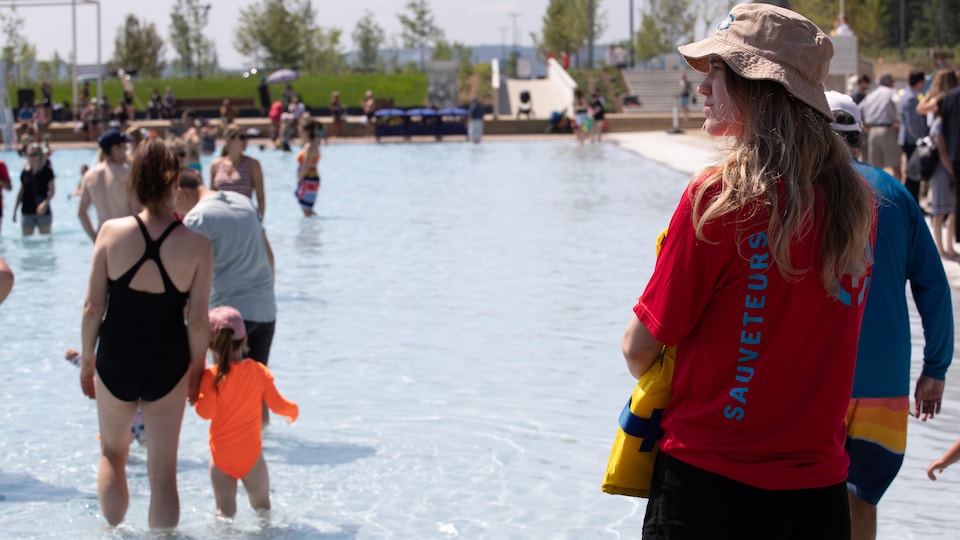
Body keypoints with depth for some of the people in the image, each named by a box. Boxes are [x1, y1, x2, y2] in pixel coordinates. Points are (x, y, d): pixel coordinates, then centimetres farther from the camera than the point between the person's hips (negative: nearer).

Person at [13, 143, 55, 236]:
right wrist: (15, 209, 12)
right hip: (27, 211, 3)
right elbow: (21, 191, 13)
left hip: (43, 211, -3)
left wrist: (45, 203, -22)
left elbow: (52, 190, -5)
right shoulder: (25, 172, 6)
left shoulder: (47, 171, -4)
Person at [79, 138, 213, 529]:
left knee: (112, 454, 25)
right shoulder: (197, 245, -12)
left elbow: (93, 306, -7)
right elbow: (198, 321, -9)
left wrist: (87, 357, 8)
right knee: (163, 473, 11)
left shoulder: (112, 232, -10)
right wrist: (197, 367, 7)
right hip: (168, 364, -1)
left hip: (115, 360, 1)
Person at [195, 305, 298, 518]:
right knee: (262, 506, 15)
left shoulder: (212, 376, -12)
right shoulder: (259, 372, -3)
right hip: (251, 453, 1)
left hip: (221, 454, -1)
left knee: (224, 511, 5)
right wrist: (293, 410, 23)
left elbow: (206, 412, -17)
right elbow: (277, 404, 3)